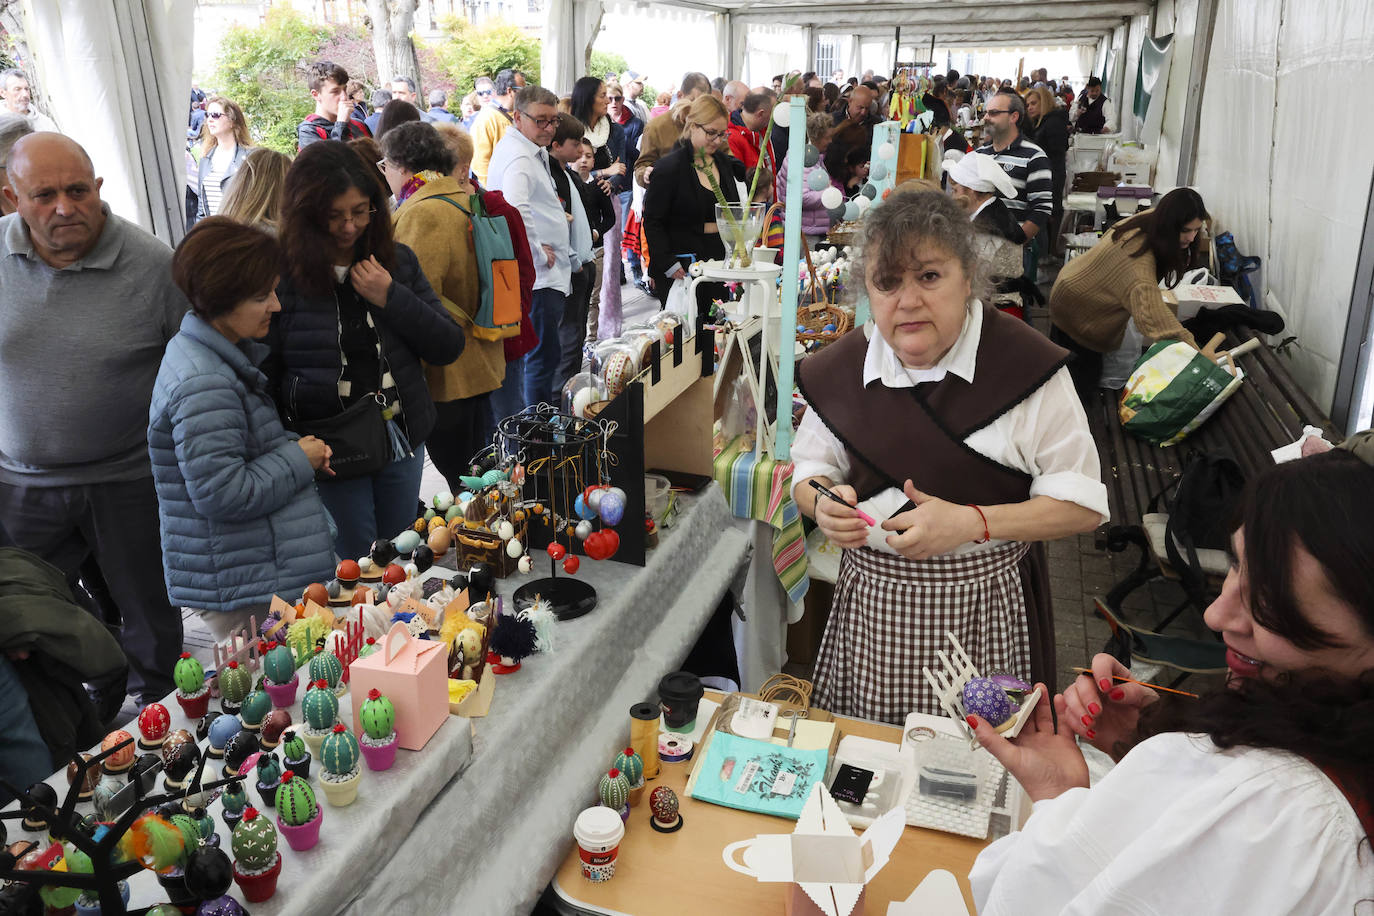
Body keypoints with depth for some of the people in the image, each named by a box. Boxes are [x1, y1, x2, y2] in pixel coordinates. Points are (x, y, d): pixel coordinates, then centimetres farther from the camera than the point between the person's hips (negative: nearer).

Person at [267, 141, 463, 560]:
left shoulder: (397, 260, 3)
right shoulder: (279, 274, -9)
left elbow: (449, 348, 1)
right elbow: (263, 377, -6)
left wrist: (391, 298, -13)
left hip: (402, 443, 4)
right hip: (329, 454, -4)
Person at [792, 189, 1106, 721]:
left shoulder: (1025, 365, -11)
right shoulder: (842, 368, 1)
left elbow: (1082, 504, -9)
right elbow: (808, 468, 13)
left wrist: (971, 522, -22)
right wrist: (822, 504, -11)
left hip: (985, 604, -3)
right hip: (871, 601, 3)